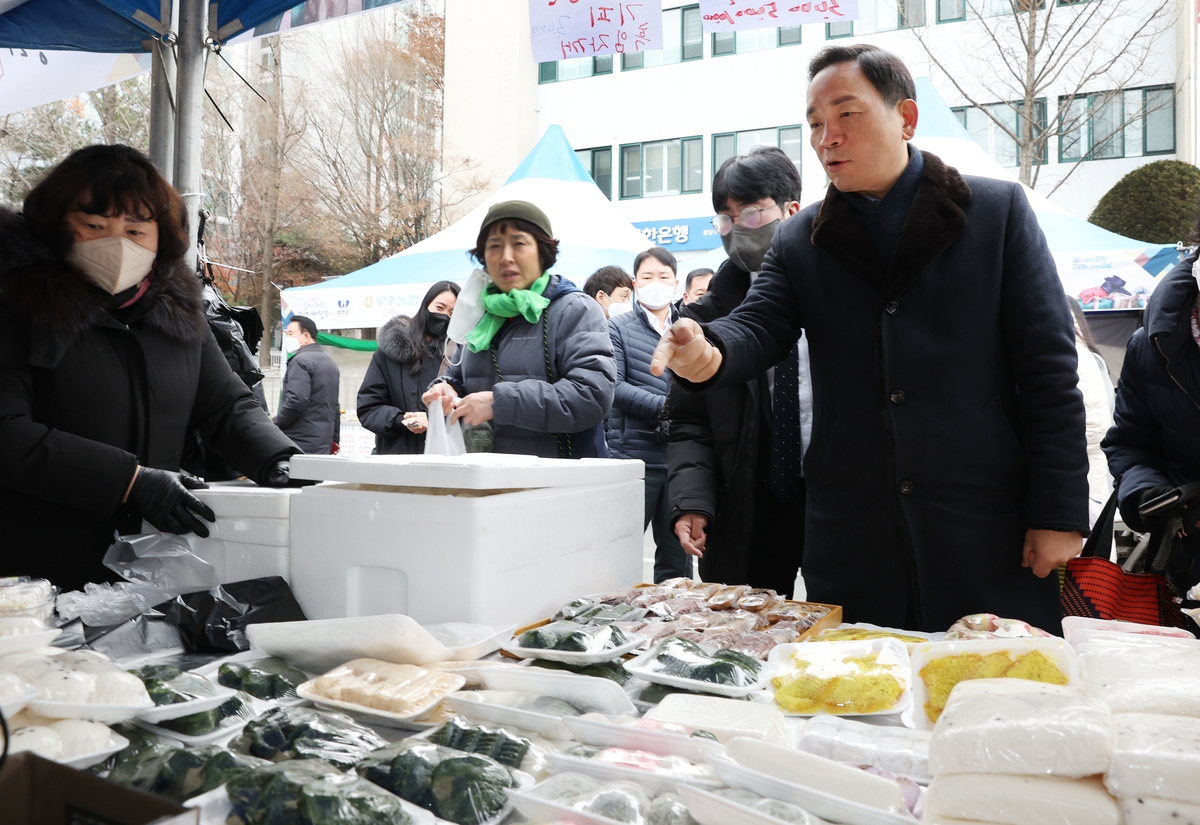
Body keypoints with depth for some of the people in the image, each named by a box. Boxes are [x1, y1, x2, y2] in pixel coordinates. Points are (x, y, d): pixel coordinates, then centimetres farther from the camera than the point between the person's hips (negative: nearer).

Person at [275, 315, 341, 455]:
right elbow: (334, 406, 23)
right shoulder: (330, 362, 18)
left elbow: (296, 401, -22)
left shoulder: (301, 360, -10)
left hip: (299, 444, -9)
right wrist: (334, 440, 27)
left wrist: (275, 425, -8)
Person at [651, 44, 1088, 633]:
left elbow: (1047, 367, -1)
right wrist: (711, 352, -29)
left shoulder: (999, 210, 3)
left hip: (987, 527, -1)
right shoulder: (798, 242, 10)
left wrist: (1059, 512, -7)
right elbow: (759, 324, -4)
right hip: (850, 534, 2)